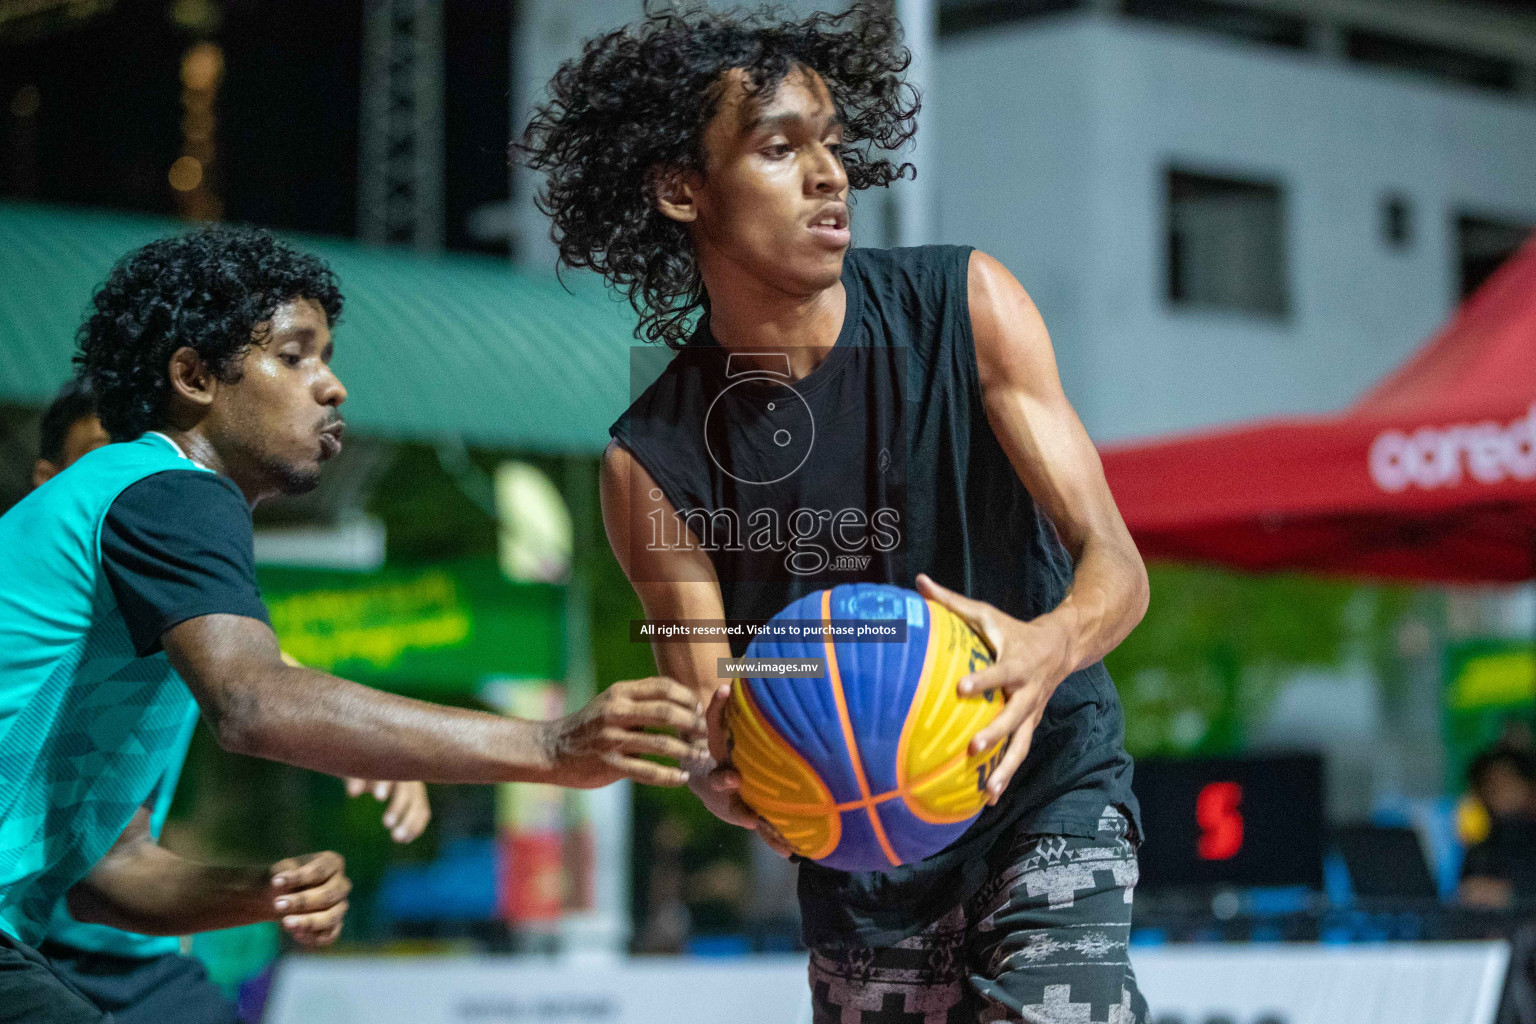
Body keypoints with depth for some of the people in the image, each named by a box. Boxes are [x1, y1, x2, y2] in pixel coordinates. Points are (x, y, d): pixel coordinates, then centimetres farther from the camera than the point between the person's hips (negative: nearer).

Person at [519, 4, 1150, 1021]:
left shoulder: (964, 308, -11)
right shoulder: (652, 464, -10)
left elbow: (1117, 566, -16)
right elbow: (709, 725, -12)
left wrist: (1052, 645, -39)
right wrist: (728, 777, -37)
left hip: (1043, 782, -2)